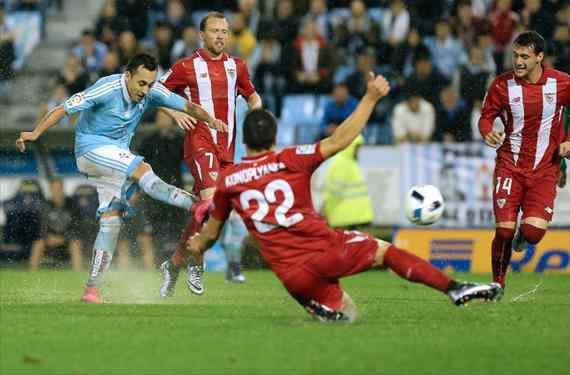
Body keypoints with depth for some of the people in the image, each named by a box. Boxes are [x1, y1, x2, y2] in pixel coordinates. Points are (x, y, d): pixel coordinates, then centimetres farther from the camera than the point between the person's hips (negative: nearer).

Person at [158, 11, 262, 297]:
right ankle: (195, 264, -12)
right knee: (210, 198, -26)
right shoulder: (187, 66, 0)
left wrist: (256, 107, 4)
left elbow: (251, 95, 27)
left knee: (203, 212, 8)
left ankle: (174, 265, 24)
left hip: (227, 146, 5)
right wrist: (175, 113, -10)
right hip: (200, 141, -5)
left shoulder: (236, 66, 13)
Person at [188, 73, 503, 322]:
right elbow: (340, 140, -3)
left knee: (345, 313, 21)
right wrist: (371, 98, 6)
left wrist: (197, 246, 46)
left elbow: (210, 232, 23)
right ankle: (455, 289, 1)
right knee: (386, 250, 17)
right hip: (328, 249, -2)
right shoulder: (289, 161, 1)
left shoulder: (227, 181, 9)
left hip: (293, 276, 2)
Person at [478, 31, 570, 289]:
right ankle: (498, 284, 11)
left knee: (534, 233, -14)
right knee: (504, 231, -11)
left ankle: (522, 234, 24)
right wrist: (488, 133, -16)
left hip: (545, 168, 0)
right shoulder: (503, 85, -5)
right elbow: (486, 116, 5)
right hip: (510, 165, 0)